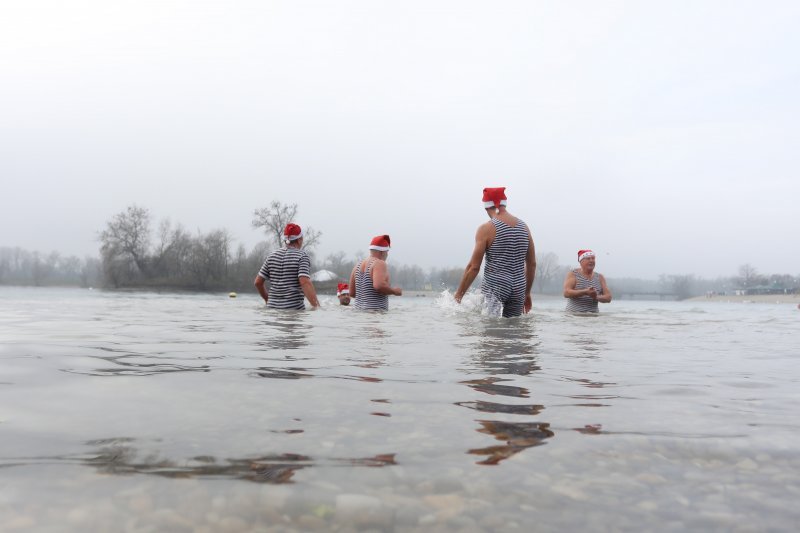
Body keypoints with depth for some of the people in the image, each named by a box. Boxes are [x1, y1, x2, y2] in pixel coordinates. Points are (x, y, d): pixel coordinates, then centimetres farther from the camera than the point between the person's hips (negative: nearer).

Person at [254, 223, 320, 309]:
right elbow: (305, 282, -19)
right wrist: (317, 306, -21)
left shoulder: (272, 256, 10)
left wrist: (267, 299, 28)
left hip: (272, 306, 5)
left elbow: (258, 282, 13)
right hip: (294, 309, -5)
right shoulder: (302, 256, -4)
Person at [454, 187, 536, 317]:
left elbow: (474, 267, -8)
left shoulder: (486, 229, -6)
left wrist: (458, 294, 1)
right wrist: (527, 293, 25)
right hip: (518, 289, 5)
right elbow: (532, 264, 15)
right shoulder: (524, 227, 10)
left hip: (494, 287, -5)